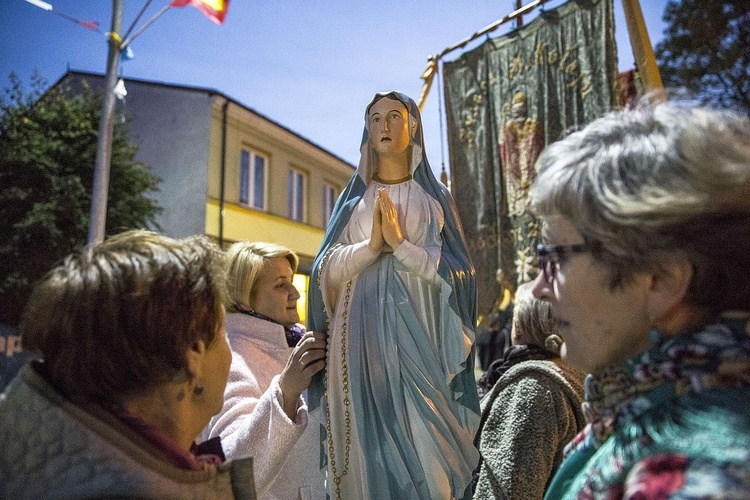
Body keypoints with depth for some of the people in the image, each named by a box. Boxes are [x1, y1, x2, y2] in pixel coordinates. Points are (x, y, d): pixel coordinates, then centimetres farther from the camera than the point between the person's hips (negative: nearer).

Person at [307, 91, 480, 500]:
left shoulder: (434, 197, 10)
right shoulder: (353, 198, 15)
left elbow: (456, 272, 0)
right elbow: (327, 268, 5)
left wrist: (401, 244, -12)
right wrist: (370, 245, -12)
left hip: (416, 331, -1)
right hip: (362, 332, 1)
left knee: (423, 440, -6)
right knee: (368, 438, 0)